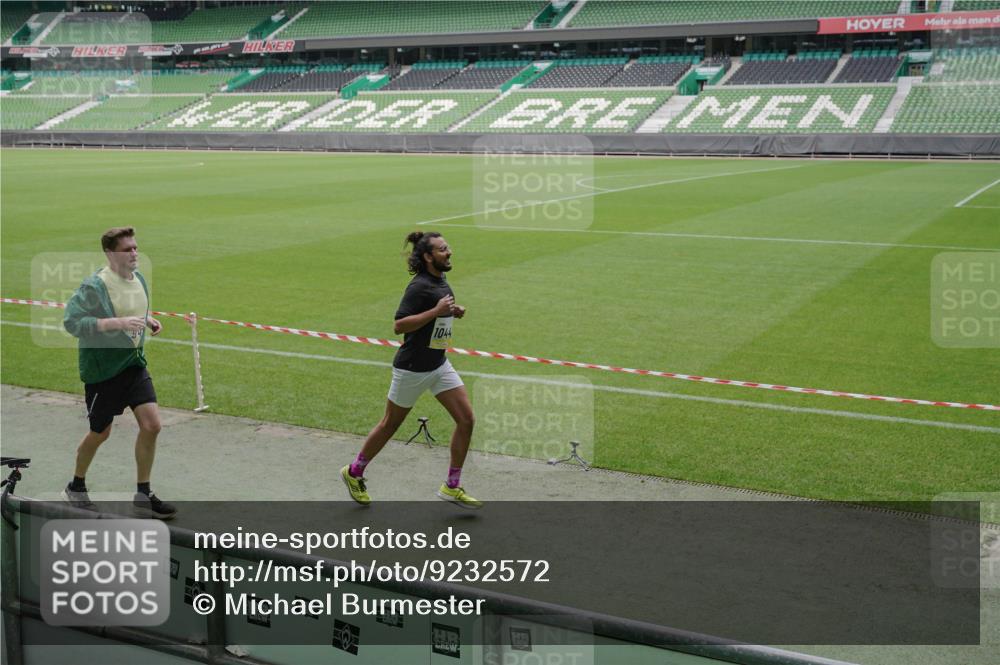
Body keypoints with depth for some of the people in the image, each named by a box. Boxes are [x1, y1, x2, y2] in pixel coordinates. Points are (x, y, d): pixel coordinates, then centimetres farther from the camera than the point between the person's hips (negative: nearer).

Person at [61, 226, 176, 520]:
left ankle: (143, 495, 8)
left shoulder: (139, 279, 6)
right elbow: (71, 321, -23)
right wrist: (117, 322, -30)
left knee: (151, 424, -6)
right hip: (102, 370, -6)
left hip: (133, 363, 6)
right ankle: (76, 487, 35)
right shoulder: (95, 286, -18)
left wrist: (148, 321, 1)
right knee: (100, 433, 8)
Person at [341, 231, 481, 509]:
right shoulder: (420, 286, -20)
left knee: (466, 419, -2)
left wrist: (452, 312, 6)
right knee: (390, 425, 8)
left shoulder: (441, 282, 7)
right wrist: (436, 311, -28)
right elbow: (399, 325, -24)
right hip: (412, 368, -8)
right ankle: (354, 472, 30)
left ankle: (452, 487, 8)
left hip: (439, 365, 8)